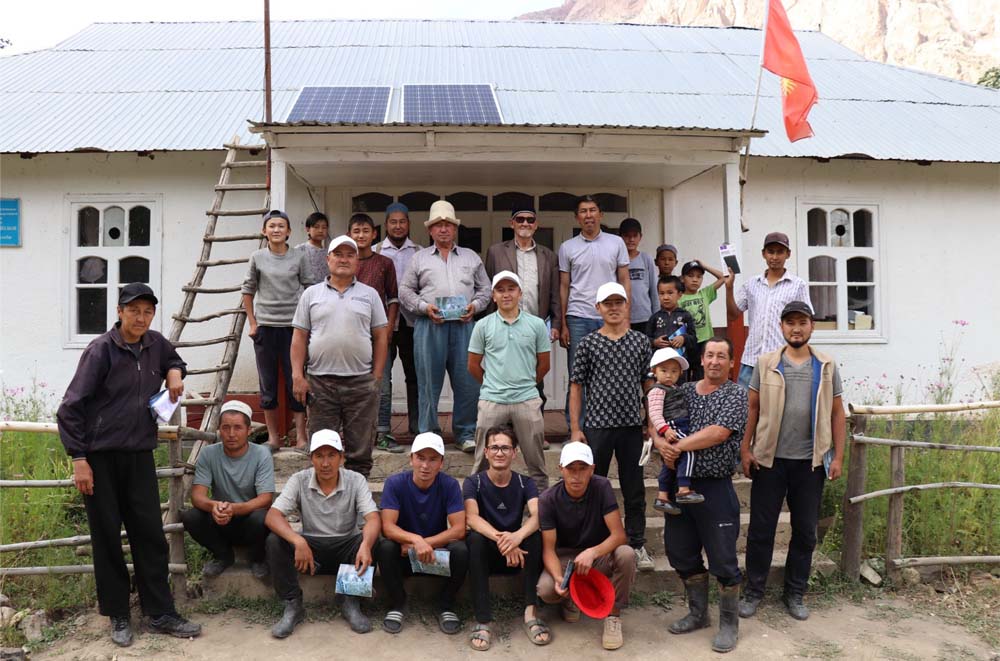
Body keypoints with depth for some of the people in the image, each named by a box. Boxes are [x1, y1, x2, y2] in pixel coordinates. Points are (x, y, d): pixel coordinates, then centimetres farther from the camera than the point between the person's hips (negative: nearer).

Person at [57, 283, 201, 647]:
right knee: (107, 538, 6)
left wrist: (175, 372, 4)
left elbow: (175, 362, 29)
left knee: (150, 535, 5)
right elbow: (70, 408, -10)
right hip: (100, 457, -4)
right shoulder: (101, 349, -10)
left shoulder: (156, 344, 4)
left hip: (140, 455, 4)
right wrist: (79, 459, -13)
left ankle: (161, 613, 13)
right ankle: (117, 615, 19)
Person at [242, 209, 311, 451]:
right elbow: (248, 291, 10)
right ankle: (273, 437, 17)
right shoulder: (257, 258, 3)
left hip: (293, 326, -1)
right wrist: (252, 323, 6)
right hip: (264, 327, 2)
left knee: (295, 381, 0)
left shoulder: (299, 257, 1)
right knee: (268, 384, 7)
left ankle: (301, 436, 7)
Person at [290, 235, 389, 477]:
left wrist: (377, 376, 0)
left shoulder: (369, 294, 9)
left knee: (360, 449, 5)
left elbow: (381, 337, 7)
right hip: (320, 382, 0)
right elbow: (299, 337, 7)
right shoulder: (311, 294, 10)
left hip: (361, 382, 0)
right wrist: (298, 376, -2)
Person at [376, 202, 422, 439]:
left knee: (415, 375, 9)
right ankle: (382, 429, 2)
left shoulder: (419, 253, 10)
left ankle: (417, 427, 18)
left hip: (412, 320, 2)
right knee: (382, 374, -4)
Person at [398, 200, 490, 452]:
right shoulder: (419, 258, 12)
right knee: (429, 381, 2)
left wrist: (475, 305, -2)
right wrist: (424, 307, -6)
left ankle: (466, 434, 11)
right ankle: (428, 434, 11)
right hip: (429, 325, -1)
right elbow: (405, 291, 9)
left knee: (467, 381, -1)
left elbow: (485, 288, 16)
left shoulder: (471, 257, 17)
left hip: (463, 325, 1)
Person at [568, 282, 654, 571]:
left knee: (635, 490, 9)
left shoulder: (641, 341, 5)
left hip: (632, 427, 1)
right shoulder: (588, 343, 1)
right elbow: (576, 387, 1)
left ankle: (638, 545, 22)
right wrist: (575, 428, -4)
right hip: (597, 426, -1)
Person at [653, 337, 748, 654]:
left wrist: (678, 446, -15)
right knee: (682, 553, 14)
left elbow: (718, 433, -19)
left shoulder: (736, 395, -4)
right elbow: (653, 423, 7)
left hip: (715, 487, -5)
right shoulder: (683, 391, 10)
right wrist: (659, 440, -15)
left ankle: (729, 624, 21)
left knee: (723, 559, 2)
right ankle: (698, 614, 33)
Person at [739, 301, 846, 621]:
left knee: (805, 531, 10)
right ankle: (753, 591, 19)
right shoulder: (766, 364, 1)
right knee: (761, 529, 5)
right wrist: (745, 449, -4)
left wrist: (838, 456, 2)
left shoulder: (827, 367, 4)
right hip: (770, 459, -1)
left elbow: (837, 413, 7)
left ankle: (795, 594, 26)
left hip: (811, 462, 2)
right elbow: (752, 408, 2)